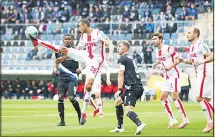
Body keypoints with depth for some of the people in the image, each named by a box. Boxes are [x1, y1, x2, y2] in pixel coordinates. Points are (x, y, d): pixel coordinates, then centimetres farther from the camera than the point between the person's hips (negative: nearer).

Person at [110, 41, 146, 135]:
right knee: (117, 102, 24)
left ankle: (139, 124, -48)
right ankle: (120, 127, 27)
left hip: (132, 87, -9)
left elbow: (121, 75, -10)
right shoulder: (130, 59, 26)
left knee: (128, 110, -23)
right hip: (138, 87, 9)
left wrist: (119, 90, -13)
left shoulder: (122, 59, -1)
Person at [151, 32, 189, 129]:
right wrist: (155, 64, 12)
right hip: (167, 77, 9)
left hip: (174, 75, -9)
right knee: (163, 98, 3)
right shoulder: (157, 51, 10)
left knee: (174, 97, -14)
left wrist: (170, 66, -30)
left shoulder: (169, 49, -15)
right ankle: (172, 120, 8)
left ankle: (185, 119, -7)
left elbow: (177, 59, -17)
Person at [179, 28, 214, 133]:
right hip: (199, 74, 10)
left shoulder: (201, 45, -12)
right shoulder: (191, 47, 17)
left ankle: (210, 122, -10)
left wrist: (201, 61, -28)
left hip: (204, 73, -10)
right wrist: (183, 60, 11)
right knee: (206, 99, 9)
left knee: (199, 98, -13)